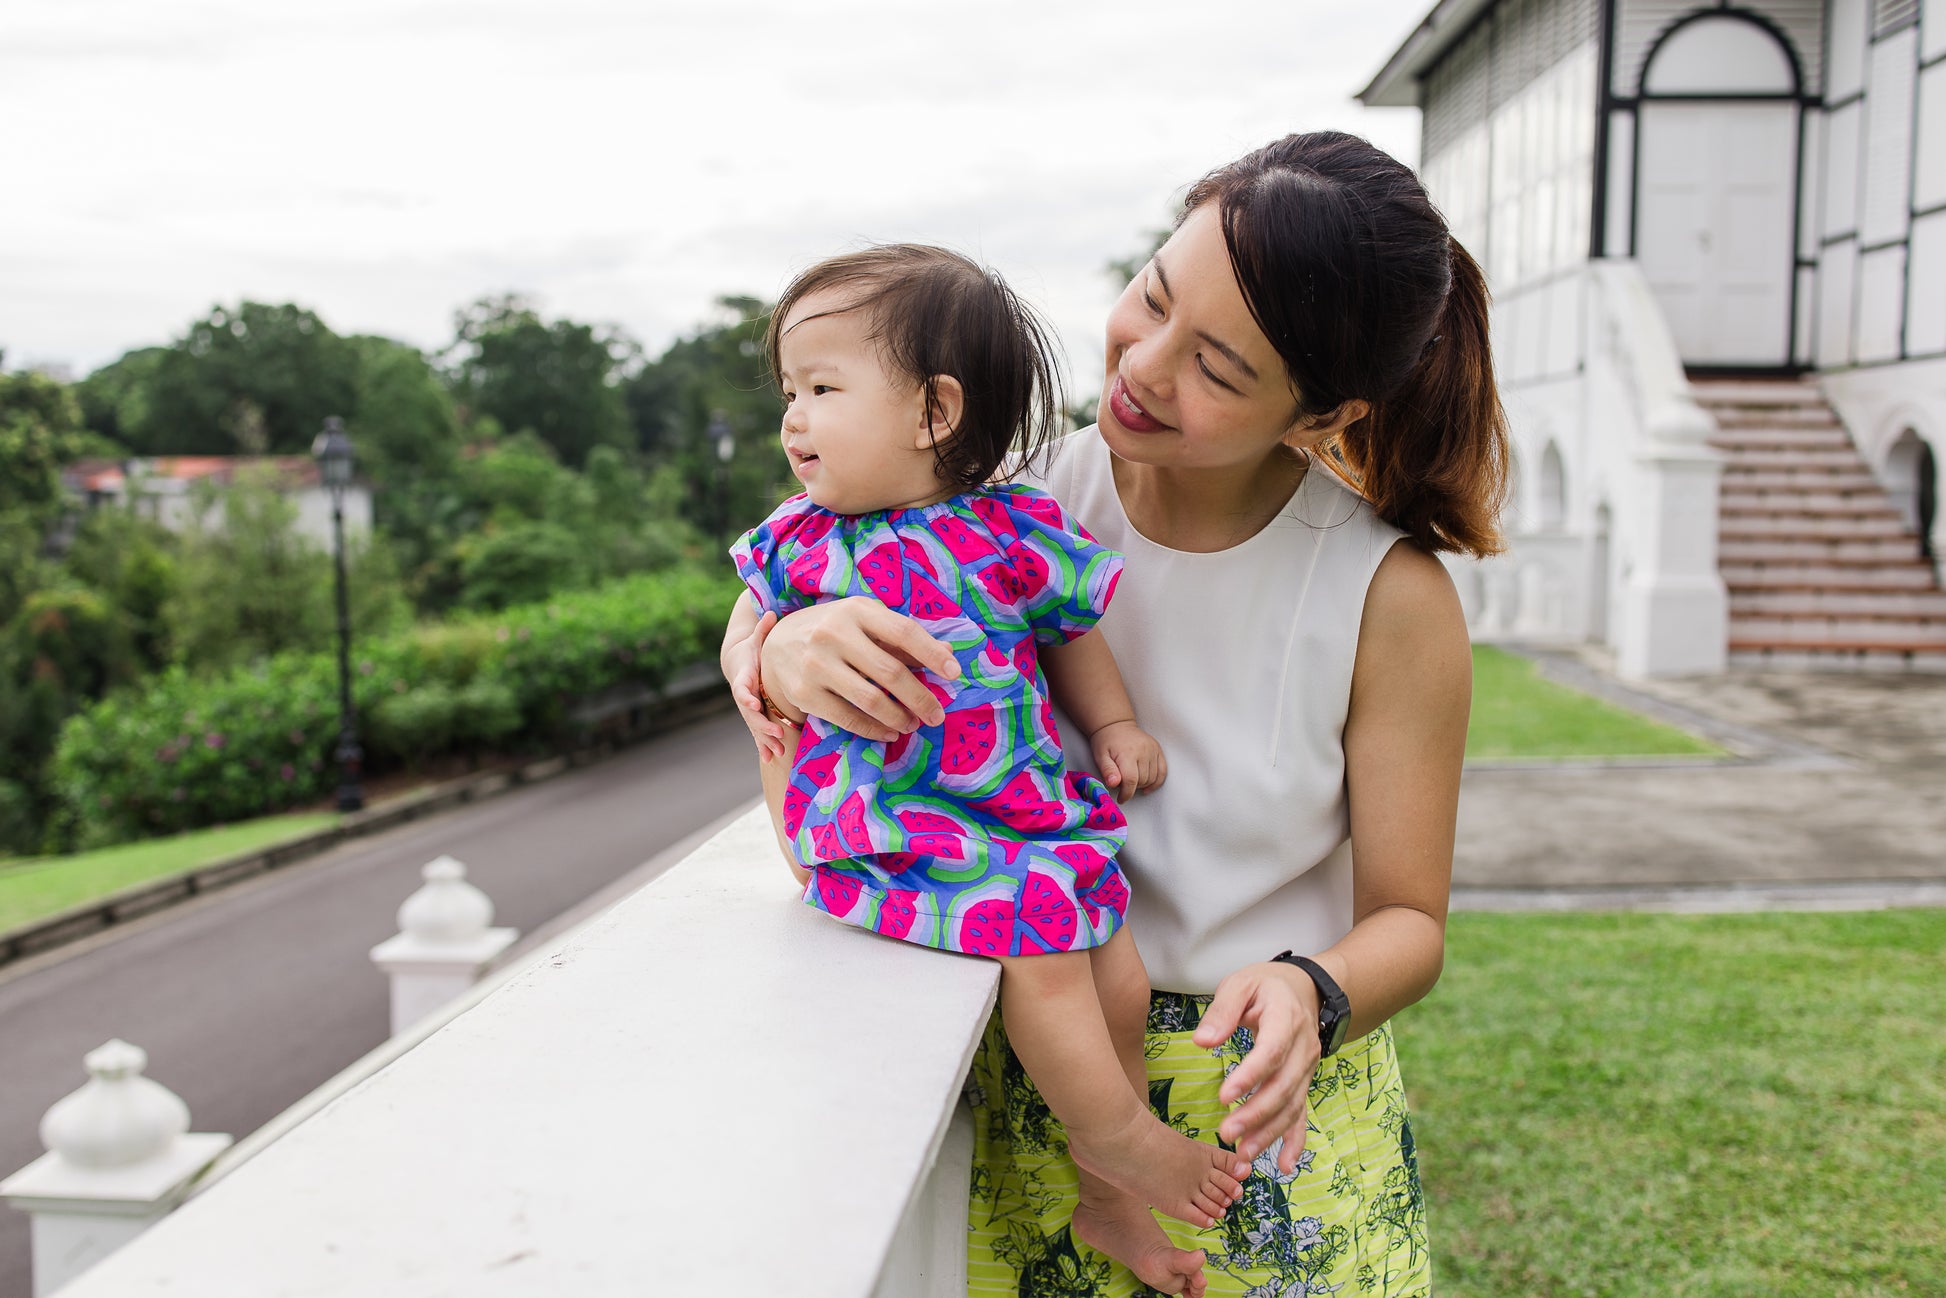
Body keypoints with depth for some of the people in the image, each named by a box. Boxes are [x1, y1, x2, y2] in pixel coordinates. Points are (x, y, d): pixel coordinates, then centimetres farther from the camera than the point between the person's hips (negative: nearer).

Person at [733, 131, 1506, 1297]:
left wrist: (1311, 995, -29)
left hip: (1267, 1118, -1)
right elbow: (753, 618, -2)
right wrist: (786, 648, -26)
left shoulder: (1393, 598, -14)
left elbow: (1408, 921, -7)